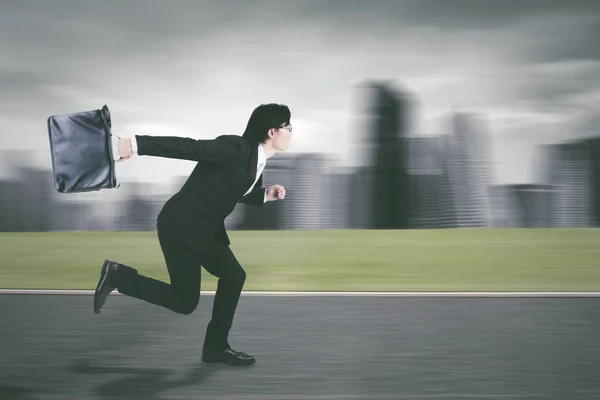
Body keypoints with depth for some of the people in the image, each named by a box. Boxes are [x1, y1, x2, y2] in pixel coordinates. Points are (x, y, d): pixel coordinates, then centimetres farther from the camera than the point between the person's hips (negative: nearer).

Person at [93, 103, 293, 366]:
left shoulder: (258, 160, 7)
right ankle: (117, 276, 10)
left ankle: (216, 346, 18)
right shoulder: (235, 148, -21)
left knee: (233, 276, 6)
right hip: (180, 226, -9)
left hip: (206, 229, 9)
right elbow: (187, 147, -26)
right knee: (184, 302, -3)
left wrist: (266, 195, 6)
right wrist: (137, 144, -31)